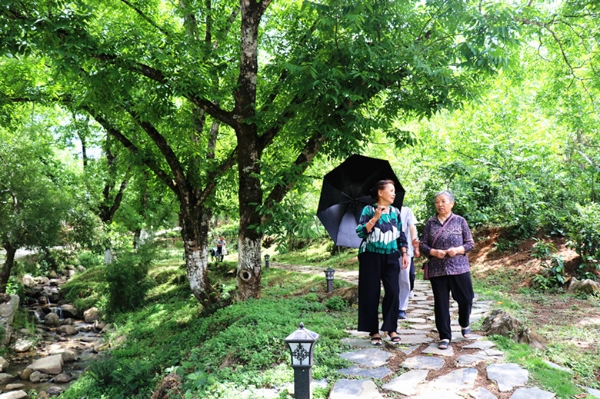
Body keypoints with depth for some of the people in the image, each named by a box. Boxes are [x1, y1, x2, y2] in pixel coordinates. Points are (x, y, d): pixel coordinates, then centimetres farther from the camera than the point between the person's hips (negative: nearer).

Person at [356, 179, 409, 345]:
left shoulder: (395, 212, 9)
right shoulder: (369, 210, -4)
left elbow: (400, 235, 15)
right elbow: (360, 232, -13)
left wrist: (404, 253, 8)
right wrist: (375, 217, -19)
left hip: (391, 257, 4)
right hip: (371, 257, -3)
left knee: (392, 292, -3)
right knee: (371, 294, 0)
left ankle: (391, 329, 10)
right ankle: (374, 331, 11)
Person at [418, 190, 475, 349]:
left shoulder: (460, 221, 4)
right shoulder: (430, 223, 6)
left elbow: (470, 243, 4)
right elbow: (423, 245, 6)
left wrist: (457, 250, -14)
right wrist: (434, 252, -12)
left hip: (459, 268, 0)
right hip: (437, 270, 1)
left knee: (465, 299, 7)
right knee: (441, 303, 3)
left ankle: (464, 324, 38)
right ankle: (445, 336, 15)